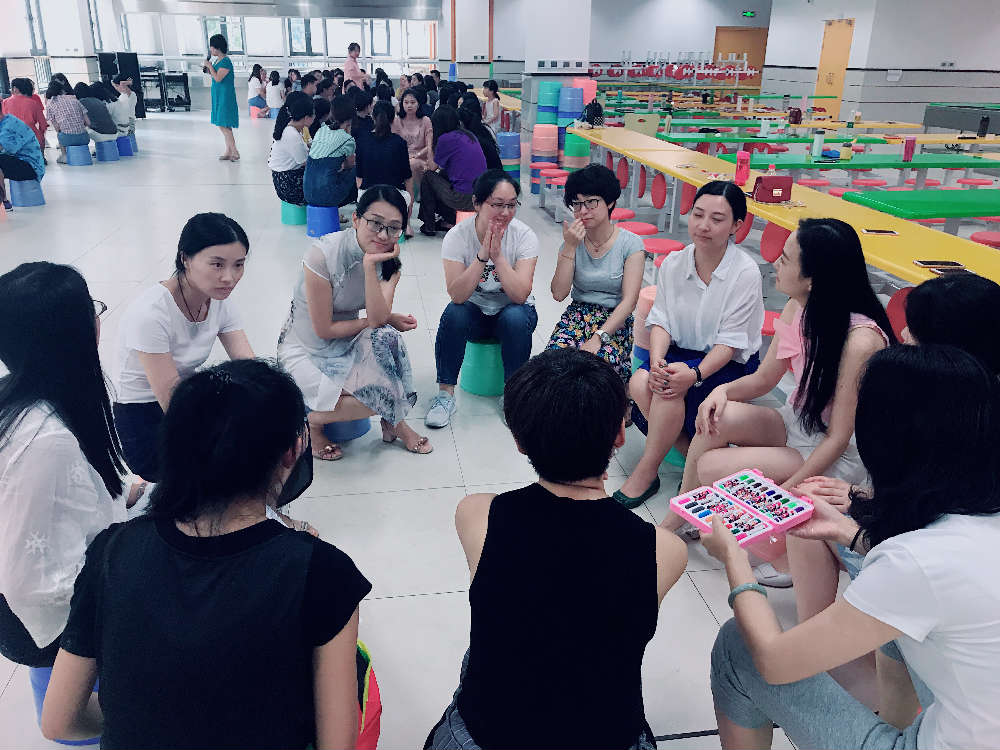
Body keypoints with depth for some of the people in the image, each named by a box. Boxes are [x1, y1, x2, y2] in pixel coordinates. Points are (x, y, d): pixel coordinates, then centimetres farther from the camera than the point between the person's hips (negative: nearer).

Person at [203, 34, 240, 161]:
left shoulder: (226, 61, -15)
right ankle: (228, 151, 17)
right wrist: (208, 71, 9)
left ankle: (235, 152, -3)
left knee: (224, 125, -9)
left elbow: (218, 78, -21)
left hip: (225, 96, -10)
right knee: (223, 125, 11)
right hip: (218, 96, 10)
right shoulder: (217, 61, 13)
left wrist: (210, 66, -12)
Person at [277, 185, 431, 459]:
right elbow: (324, 329, -19)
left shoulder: (389, 257, -8)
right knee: (373, 399, -26)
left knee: (385, 337, -29)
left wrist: (370, 265, -32)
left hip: (348, 344, 5)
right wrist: (387, 320, -14)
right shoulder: (324, 254, -25)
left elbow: (378, 317, -22)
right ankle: (312, 421, 4)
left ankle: (394, 422, -7)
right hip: (304, 349, -5)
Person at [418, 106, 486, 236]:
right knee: (442, 175, 27)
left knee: (427, 177, 12)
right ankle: (449, 220, 27)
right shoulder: (470, 135, 15)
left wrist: (431, 144, 14)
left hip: (463, 199, -8)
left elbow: (434, 166, 6)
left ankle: (429, 226, 20)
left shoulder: (445, 138, -9)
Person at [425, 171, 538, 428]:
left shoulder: (524, 236, -16)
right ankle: (445, 393, -16)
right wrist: (482, 255, -35)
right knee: (454, 313, -31)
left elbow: (520, 295, -26)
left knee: (514, 317, -33)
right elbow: (457, 295, -26)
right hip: (474, 313, 1)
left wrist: (497, 255, -34)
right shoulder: (457, 236, -15)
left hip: (514, 313, 0)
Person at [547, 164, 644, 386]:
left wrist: (599, 337, -23)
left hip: (616, 320, -2)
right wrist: (569, 247, -12)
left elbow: (629, 301, -11)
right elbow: (559, 294, -5)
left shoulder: (630, 244, -4)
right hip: (577, 313, 3)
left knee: (601, 359, -34)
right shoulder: (573, 242, 5)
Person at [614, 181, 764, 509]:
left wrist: (695, 373, -32)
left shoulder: (745, 273, -14)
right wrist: (656, 361, -22)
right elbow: (661, 321, -2)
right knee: (639, 384, -26)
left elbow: (730, 342, -16)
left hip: (730, 364, -4)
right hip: (680, 351, 5)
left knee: (672, 387, -32)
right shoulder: (673, 263, 1)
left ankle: (646, 473, -15)